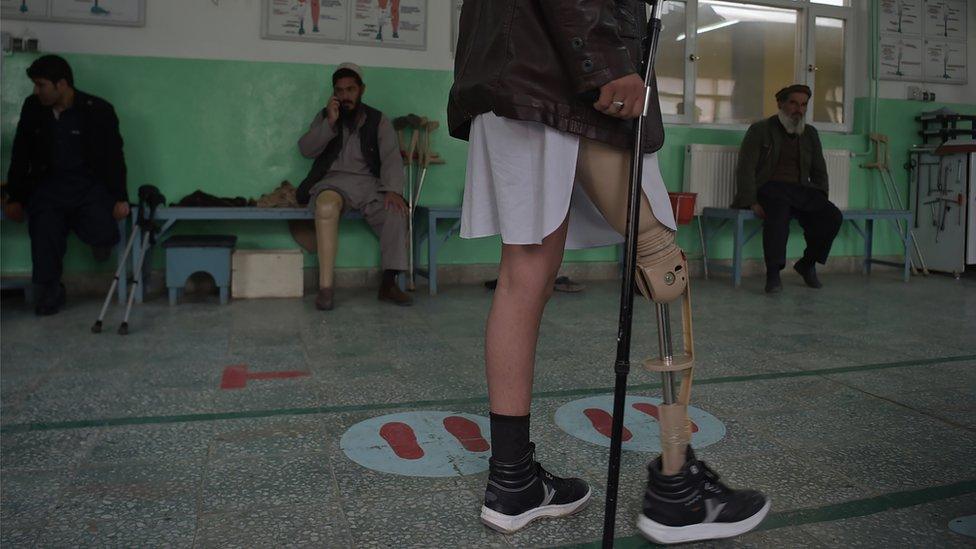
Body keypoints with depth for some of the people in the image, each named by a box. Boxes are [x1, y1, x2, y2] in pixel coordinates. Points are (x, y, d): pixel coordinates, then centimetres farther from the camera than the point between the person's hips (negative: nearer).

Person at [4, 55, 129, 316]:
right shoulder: (32, 108, 4)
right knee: (44, 231, -20)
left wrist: (120, 197, -8)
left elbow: (114, 156, -3)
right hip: (49, 185, 3)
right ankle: (49, 294, -2)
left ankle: (100, 237, 15)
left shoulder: (98, 110, -6)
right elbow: (21, 155, 10)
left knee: (102, 233, -24)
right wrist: (15, 197, 8)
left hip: (90, 185, -2)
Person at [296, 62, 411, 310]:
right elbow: (306, 149, 4)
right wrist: (330, 123, -9)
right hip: (333, 181, -1)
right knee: (327, 205, -37)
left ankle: (389, 284, -21)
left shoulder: (378, 120, 12)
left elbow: (391, 157, -1)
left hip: (368, 183, 1)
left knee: (395, 211, -30)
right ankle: (325, 287, -37)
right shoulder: (325, 116, 16)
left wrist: (393, 190, -20)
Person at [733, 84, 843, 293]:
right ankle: (773, 273, -33)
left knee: (832, 217, -21)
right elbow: (745, 169, -3)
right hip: (769, 187, -5)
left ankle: (807, 264, 1)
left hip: (801, 189, 5)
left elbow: (819, 172, 24)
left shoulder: (810, 134, 20)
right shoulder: (760, 130, 6)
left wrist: (821, 201, 8)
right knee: (779, 211, -39)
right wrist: (752, 203, -15)